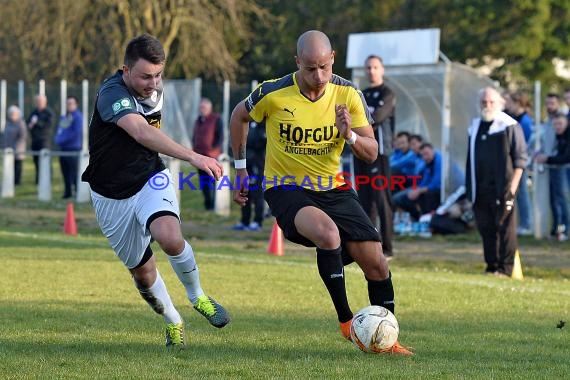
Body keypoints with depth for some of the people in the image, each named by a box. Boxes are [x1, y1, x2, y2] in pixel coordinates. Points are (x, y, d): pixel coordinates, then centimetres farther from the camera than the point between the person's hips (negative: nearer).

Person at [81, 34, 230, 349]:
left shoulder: (153, 91, -4)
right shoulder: (112, 94, -27)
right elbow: (142, 133, -46)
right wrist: (193, 157, -56)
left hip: (151, 181, 3)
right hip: (113, 196, -3)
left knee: (169, 238, -28)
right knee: (142, 271, 8)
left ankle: (197, 296, -3)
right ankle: (173, 323, 34)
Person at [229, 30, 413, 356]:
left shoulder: (348, 94, -8)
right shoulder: (273, 94, -14)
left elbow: (371, 154, -3)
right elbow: (239, 116, 9)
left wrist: (351, 135, -24)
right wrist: (241, 167, 10)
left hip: (333, 189, 4)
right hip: (286, 190, -4)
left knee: (375, 261, -6)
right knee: (328, 233, -35)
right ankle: (346, 321, -20)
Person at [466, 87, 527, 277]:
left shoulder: (510, 127, -3)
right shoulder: (475, 127, 17)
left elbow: (520, 159, -5)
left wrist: (512, 186, -12)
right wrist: (469, 188, 17)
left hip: (502, 188, -6)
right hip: (481, 189, 6)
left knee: (505, 228, -6)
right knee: (485, 228, 7)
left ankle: (506, 268, -3)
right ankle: (491, 266, 14)